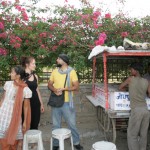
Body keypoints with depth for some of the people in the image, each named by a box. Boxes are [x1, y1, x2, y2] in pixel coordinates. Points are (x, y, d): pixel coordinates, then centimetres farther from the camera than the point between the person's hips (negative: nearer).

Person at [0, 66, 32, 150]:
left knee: (14, 139, 10)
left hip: (15, 117, -2)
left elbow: (26, 107, -5)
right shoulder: (7, 84, -2)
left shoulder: (25, 90, -12)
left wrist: (25, 121, -3)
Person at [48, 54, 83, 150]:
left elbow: (76, 87, -10)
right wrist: (55, 90, -15)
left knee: (72, 124, 8)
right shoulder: (54, 71, 5)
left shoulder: (71, 72, -7)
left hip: (67, 103, -3)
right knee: (56, 125, 13)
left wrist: (63, 89, -21)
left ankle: (76, 142, 27)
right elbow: (49, 85, 6)